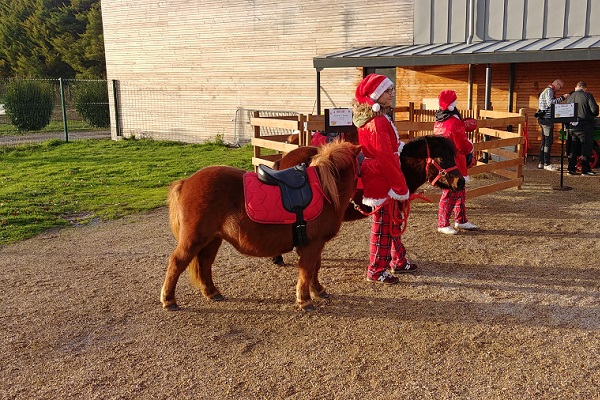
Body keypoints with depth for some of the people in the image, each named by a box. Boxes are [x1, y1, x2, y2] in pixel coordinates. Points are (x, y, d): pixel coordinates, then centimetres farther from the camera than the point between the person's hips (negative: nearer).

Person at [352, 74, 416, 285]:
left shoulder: (381, 118, 12)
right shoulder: (378, 123, -21)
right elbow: (387, 158, -23)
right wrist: (401, 186, -18)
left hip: (381, 178, 10)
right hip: (381, 180, -10)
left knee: (394, 220, 20)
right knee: (383, 224, -1)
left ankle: (398, 260, 34)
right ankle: (376, 270, 11)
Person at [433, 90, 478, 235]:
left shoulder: (439, 122, 8)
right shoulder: (455, 122, -19)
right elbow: (463, 145, -15)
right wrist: (471, 147, 5)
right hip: (453, 163, -9)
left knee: (460, 192, 18)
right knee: (450, 193, -3)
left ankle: (461, 220, 27)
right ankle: (443, 224, 3)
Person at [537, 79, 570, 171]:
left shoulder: (548, 91, 22)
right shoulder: (549, 90, -10)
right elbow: (550, 103, -24)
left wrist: (561, 99, 15)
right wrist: (562, 98, -21)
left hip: (544, 119, 11)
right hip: (547, 118, -11)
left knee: (544, 141, 10)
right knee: (548, 141, -9)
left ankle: (541, 163, 12)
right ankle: (547, 164, -8)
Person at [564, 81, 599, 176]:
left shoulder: (570, 97, 9)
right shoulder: (588, 95, -7)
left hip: (572, 126, 5)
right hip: (585, 126, -5)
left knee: (573, 147, 13)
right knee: (586, 147, 2)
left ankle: (571, 169, 13)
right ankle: (585, 170, 2)